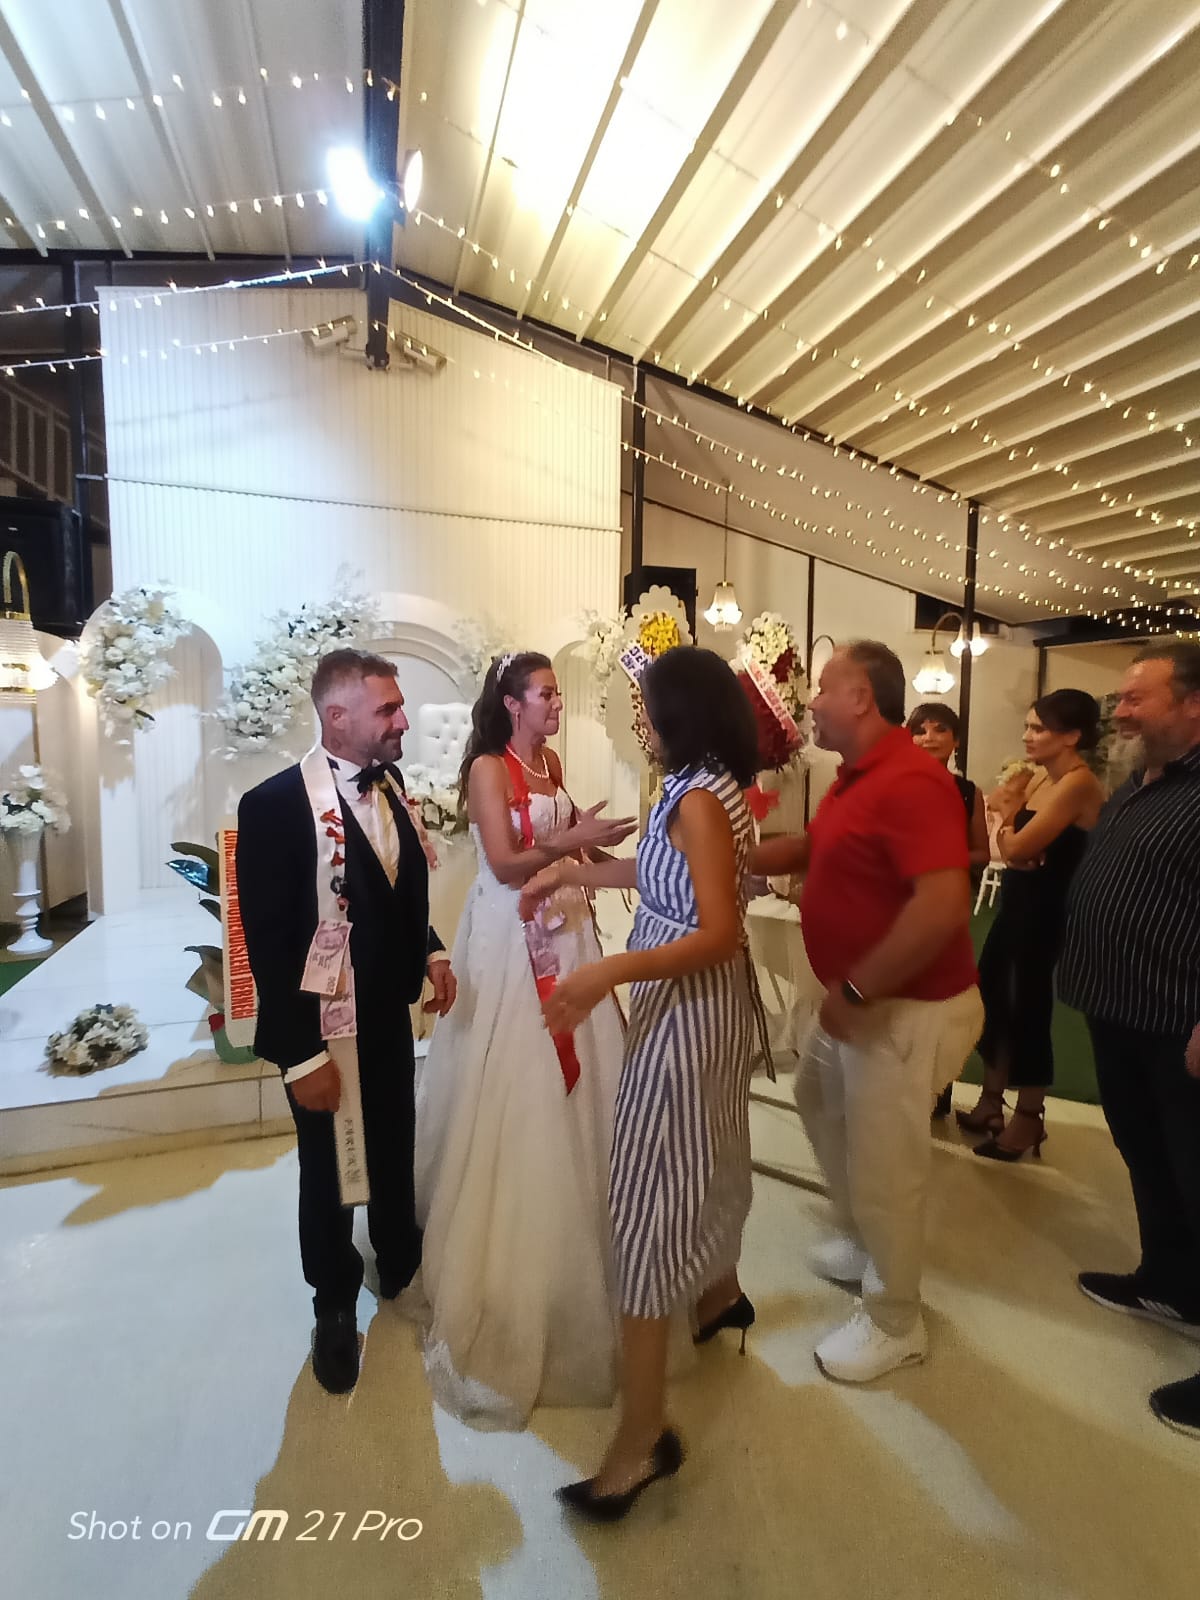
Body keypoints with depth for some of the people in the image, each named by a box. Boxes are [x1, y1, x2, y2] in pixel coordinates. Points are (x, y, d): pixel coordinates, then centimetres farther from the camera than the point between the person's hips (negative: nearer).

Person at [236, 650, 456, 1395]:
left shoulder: (390, 784, -3)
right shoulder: (276, 804, -23)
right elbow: (267, 941, -20)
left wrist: (431, 951, -1)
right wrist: (301, 1055, -18)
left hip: (392, 1013, 6)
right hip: (325, 1028, -5)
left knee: (396, 1155, 25)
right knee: (329, 1171, 18)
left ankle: (401, 1268, 53)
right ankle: (336, 1306, 46)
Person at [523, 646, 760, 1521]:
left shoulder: (698, 798, -22)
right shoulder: (711, 788, 6)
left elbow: (718, 935, -28)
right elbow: (662, 875, 15)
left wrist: (605, 974, -35)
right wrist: (572, 870, 16)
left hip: (686, 1011, -10)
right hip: (708, 1006, 10)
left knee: (652, 1191, -2)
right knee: (705, 1159, 27)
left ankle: (644, 1431, 13)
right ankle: (721, 1293, 52)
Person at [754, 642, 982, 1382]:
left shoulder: (910, 781, -26)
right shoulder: (859, 777, 7)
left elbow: (944, 905, -34)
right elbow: (811, 849, 18)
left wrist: (854, 989, -26)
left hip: (911, 1008, -10)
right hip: (862, 998, 10)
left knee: (884, 1166, 6)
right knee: (820, 1097, 27)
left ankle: (895, 1321, 32)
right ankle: (864, 1242, 49)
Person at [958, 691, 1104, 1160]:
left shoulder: (1078, 783, -20)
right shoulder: (1039, 777, 8)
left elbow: (1018, 847, -22)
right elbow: (1008, 852, 6)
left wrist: (1006, 815, -3)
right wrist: (1007, 812, -14)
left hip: (1047, 911, -9)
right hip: (1017, 904, 9)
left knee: (1028, 1008, 4)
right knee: (990, 994, 15)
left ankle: (1028, 1120, 25)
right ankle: (991, 1103, 33)